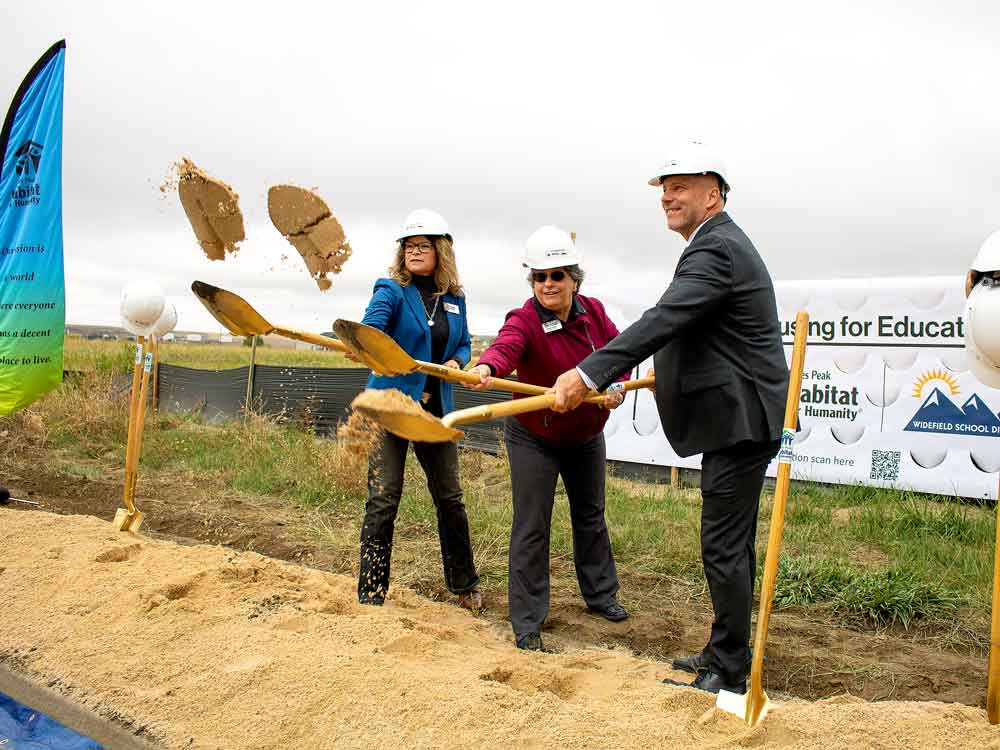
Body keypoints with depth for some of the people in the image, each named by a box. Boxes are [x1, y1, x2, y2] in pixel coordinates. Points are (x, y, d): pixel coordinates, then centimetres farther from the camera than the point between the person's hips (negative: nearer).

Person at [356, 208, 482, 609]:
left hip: (436, 408, 4)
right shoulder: (392, 290, -7)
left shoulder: (454, 298, 7)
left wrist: (456, 361, -6)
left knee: (450, 498, 12)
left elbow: (464, 344, 17)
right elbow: (371, 326, -25)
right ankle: (371, 594, 8)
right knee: (383, 500, -5)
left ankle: (464, 584, 29)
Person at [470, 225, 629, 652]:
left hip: (586, 436, 5)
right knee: (532, 528, -5)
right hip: (534, 439, -5)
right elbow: (505, 347, -45)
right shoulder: (524, 321, -24)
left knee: (591, 516, 20)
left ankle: (600, 594, 40)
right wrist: (487, 368, -67)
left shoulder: (593, 311, -8)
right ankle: (527, 622, 7)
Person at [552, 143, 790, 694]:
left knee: (724, 548, -4)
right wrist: (673, 366, 25)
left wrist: (588, 374, -36)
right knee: (732, 543, 18)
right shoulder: (722, 243, 17)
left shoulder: (714, 249, -18)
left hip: (740, 420, -11)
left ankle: (729, 674, 7)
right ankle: (725, 653, 31)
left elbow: (662, 321, -31)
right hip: (737, 418, 11)